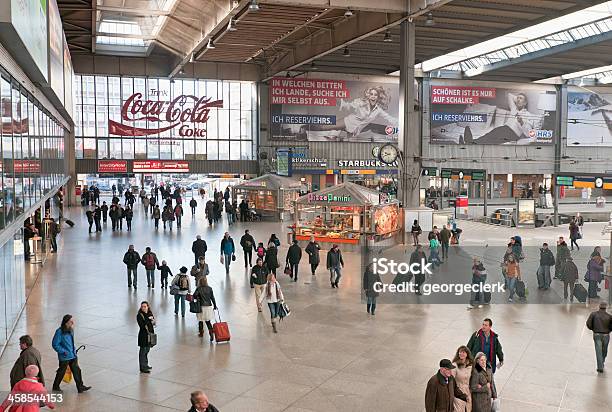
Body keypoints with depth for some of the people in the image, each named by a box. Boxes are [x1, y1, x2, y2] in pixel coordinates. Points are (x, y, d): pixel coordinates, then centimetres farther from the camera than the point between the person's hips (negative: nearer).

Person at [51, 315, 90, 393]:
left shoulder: (71, 330, 4)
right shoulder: (60, 332, -20)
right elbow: (55, 345, -18)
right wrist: (63, 352, -19)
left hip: (73, 356, 7)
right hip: (64, 357, -7)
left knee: (77, 370, 7)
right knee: (61, 372, 11)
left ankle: (80, 387, 13)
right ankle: (56, 387, 32)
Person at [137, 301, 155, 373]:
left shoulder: (150, 314, 6)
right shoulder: (139, 315, -13)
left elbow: (153, 323, 13)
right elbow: (142, 325, -23)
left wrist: (153, 322, -9)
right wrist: (148, 319, -25)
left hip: (150, 334, 7)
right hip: (143, 336, -7)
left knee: (147, 350, 17)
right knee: (143, 351, -1)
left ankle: (145, 364, 31)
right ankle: (143, 368, 5)